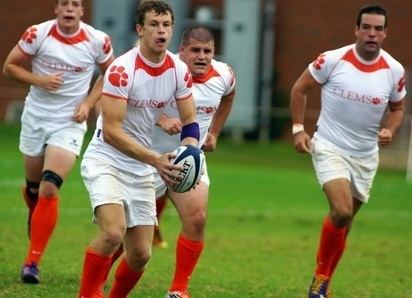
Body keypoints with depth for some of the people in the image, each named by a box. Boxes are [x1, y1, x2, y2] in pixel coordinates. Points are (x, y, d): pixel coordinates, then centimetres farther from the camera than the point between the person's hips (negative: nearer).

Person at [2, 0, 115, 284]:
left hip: (70, 122, -2)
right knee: (34, 186, 15)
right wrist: (39, 80, -18)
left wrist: (89, 103, -5)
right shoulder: (38, 34, -10)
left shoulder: (98, 41, -9)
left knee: (49, 189, -16)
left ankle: (33, 262, -14)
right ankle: (35, 218, 51)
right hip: (36, 118, 2)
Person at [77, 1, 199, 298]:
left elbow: (190, 121, 7)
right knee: (113, 232, -28)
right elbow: (111, 131, -23)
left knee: (141, 254, 5)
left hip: (141, 168, 6)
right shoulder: (122, 69, -21)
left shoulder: (180, 70, -3)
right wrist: (155, 159, -30)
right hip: (106, 160, -6)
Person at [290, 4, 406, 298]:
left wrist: (389, 130, -8)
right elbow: (300, 89, 1)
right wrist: (298, 128, -5)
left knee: (344, 221, 12)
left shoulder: (394, 71, -5)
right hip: (330, 148, -4)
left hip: (365, 156, 4)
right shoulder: (333, 60, -13)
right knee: (341, 212, -22)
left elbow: (397, 108, 11)